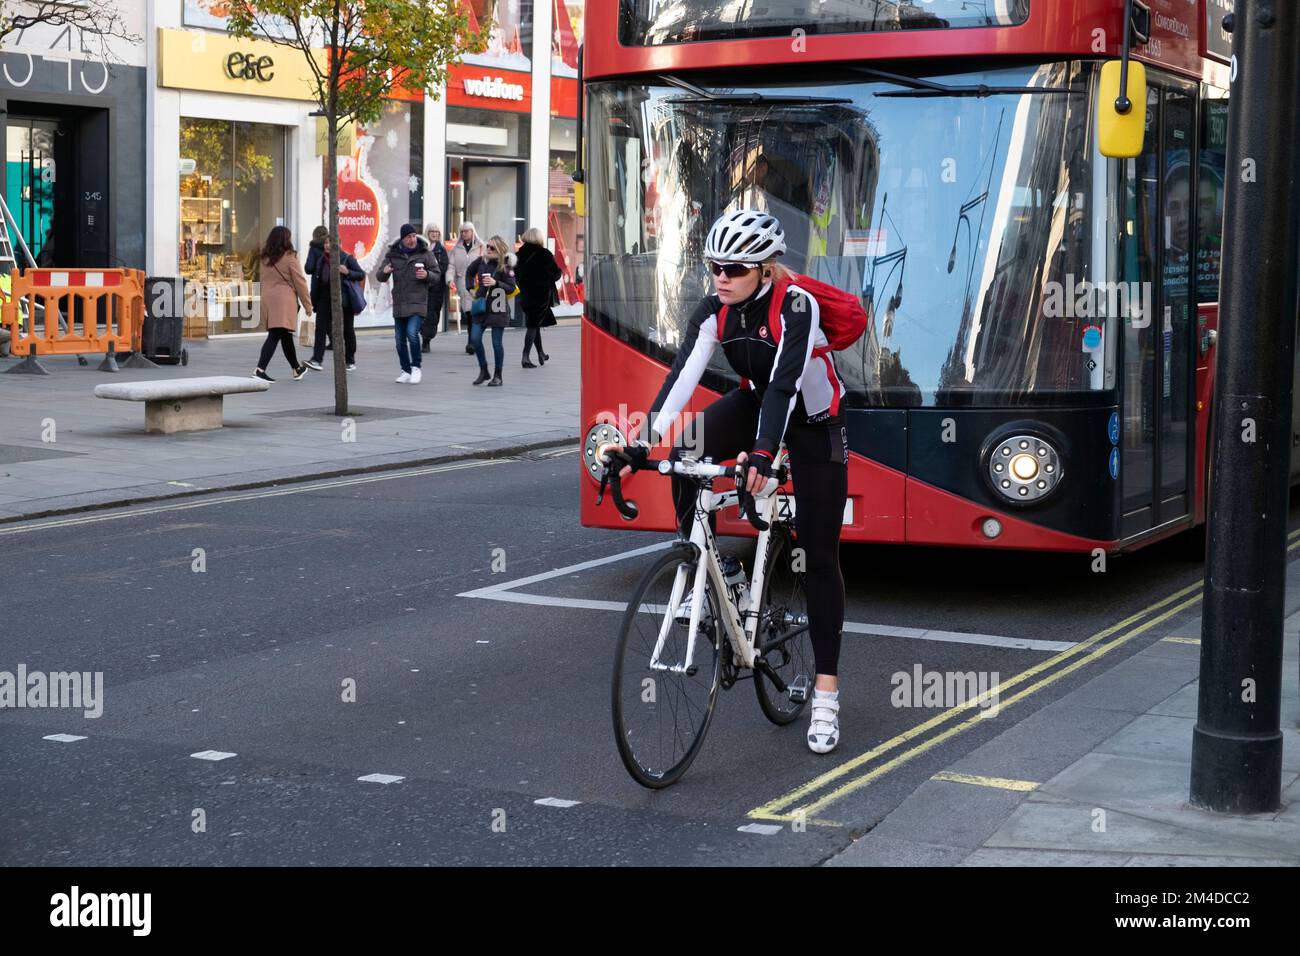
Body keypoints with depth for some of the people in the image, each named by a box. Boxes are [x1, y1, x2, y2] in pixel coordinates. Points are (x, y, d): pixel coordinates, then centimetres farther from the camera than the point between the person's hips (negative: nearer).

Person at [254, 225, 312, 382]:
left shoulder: (265, 258, 11)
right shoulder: (290, 257, -6)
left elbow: (265, 280, 11)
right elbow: (300, 282, -3)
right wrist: (308, 304, 2)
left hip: (267, 299, 7)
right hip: (284, 300, -7)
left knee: (286, 335, 18)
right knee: (275, 336, -9)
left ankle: (296, 369, 30)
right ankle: (260, 370, -20)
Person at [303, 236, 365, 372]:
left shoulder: (347, 259, -5)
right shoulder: (321, 259, 8)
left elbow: (362, 275, -4)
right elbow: (316, 278, 14)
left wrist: (348, 272, -22)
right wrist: (314, 299, 9)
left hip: (343, 299, -3)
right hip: (325, 298, 3)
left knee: (347, 330, 6)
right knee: (321, 327, -9)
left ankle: (350, 361, 17)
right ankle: (316, 359, -14)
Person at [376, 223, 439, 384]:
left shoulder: (425, 253, 1)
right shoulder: (392, 254, 5)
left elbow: (437, 274, 6)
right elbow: (380, 277, 7)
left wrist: (427, 275, -16)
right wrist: (384, 272, -17)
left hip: (418, 302, -3)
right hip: (399, 303, 3)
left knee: (412, 333, -20)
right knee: (400, 339, 7)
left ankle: (416, 367, -3)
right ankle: (406, 371, 20)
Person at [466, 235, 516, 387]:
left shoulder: (506, 266, -10)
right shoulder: (482, 260, 3)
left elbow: (511, 288, -11)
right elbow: (469, 272, 22)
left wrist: (495, 283, -23)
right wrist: (471, 288, 12)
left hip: (497, 308, -5)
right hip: (480, 306, 5)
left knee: (497, 343, 1)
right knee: (475, 338, -3)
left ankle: (498, 376, 13)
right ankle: (483, 371, 14)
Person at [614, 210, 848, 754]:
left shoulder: (796, 307, -29)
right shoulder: (714, 311, -14)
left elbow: (785, 383, -40)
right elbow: (682, 376, -24)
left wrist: (763, 452, -53)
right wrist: (644, 442, -37)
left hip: (813, 423, -5)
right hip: (756, 403, 5)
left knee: (819, 556, -4)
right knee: (684, 456, -27)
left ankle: (826, 695, 0)